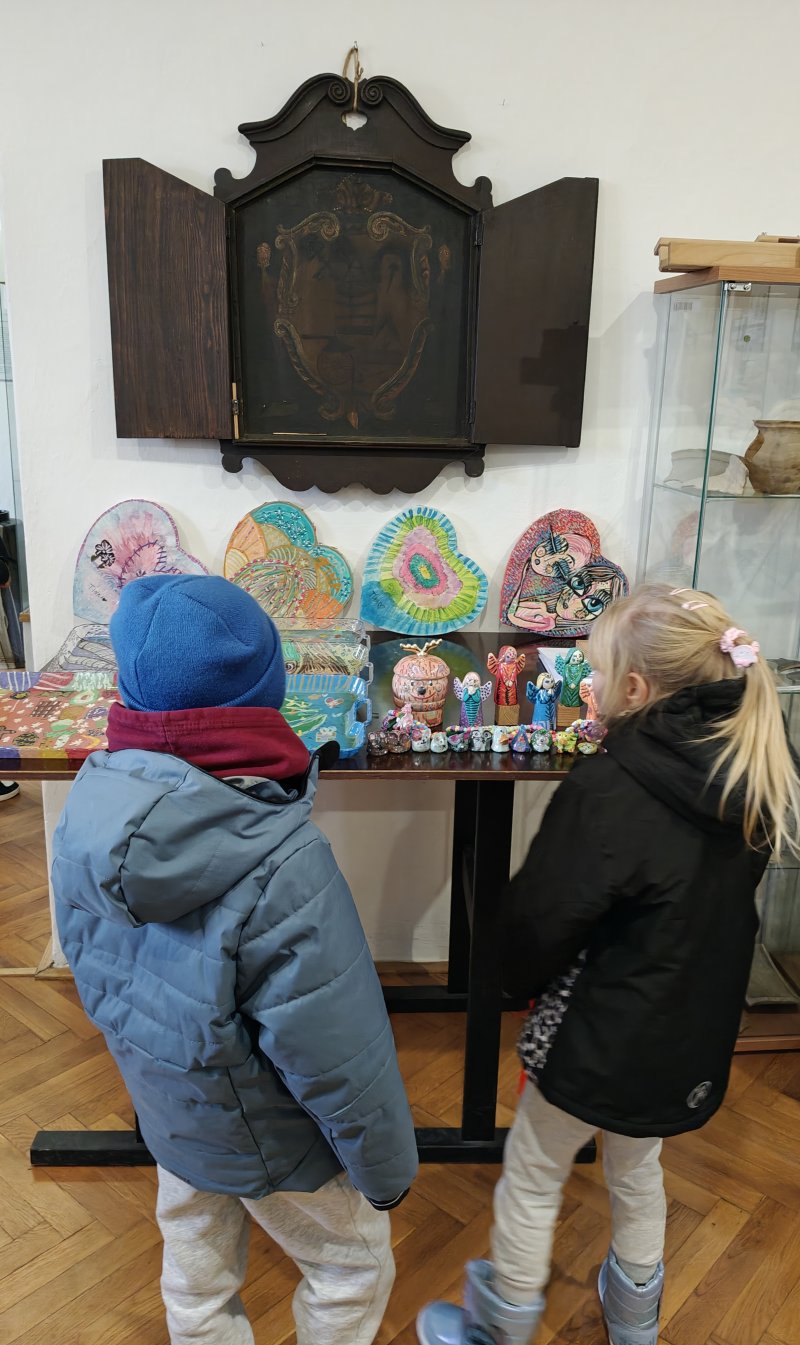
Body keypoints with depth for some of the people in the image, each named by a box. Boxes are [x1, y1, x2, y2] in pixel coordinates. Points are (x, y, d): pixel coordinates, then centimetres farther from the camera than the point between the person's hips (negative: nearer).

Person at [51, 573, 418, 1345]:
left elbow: (89, 962, -2)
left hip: (166, 1114, 6)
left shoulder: (89, 808, -19)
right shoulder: (280, 866, -39)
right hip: (268, 1143, -5)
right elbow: (341, 1059, -28)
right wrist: (386, 1168, -9)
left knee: (196, 1281, 29)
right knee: (352, 1266, 24)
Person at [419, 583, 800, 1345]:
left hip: (605, 1033, -7)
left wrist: (520, 981, -1)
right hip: (694, 1029, 7)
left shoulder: (609, 789, -30)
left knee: (532, 1179, 17)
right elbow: (724, 908, 5)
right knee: (637, 1168, 30)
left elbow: (542, 918, -21)